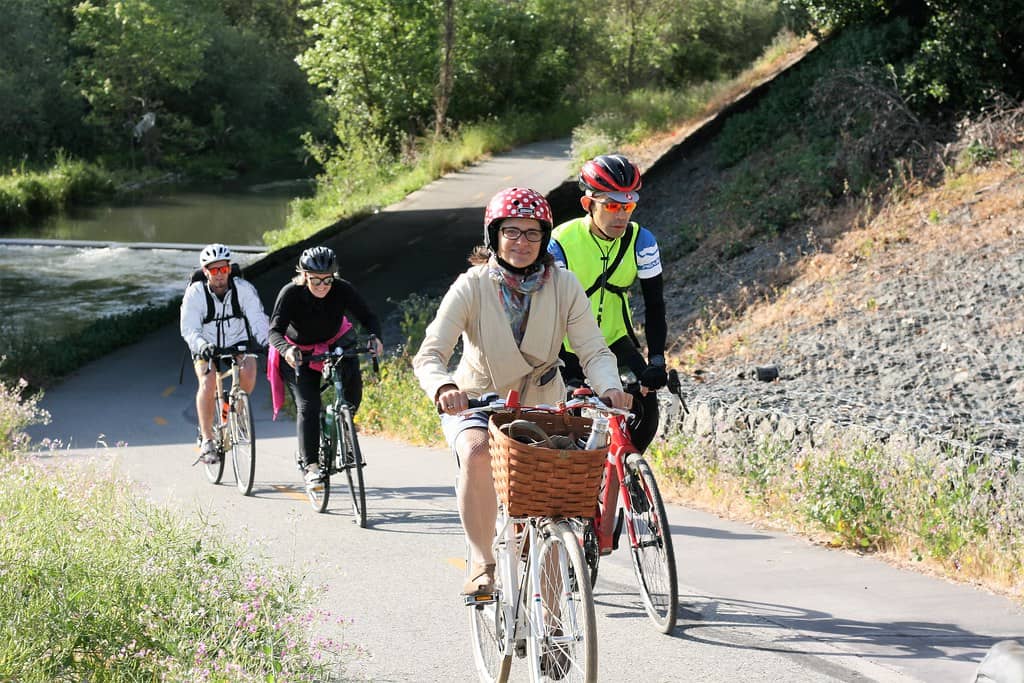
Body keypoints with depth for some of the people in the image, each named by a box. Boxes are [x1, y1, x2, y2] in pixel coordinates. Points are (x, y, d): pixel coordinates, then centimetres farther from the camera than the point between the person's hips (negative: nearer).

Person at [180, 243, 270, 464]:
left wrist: (266, 341, -42)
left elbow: (257, 319, -22)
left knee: (248, 370, -30)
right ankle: (207, 441, -20)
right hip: (207, 348, -1)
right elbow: (189, 329, -25)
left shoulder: (243, 288, -15)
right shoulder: (195, 292, -17)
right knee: (208, 382, -28)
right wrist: (202, 346, -45)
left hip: (238, 344, 1)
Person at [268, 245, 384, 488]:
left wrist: (375, 336, -45)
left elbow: (367, 316, -23)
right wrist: (286, 349, -55)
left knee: (353, 384, -24)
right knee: (307, 405, -16)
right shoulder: (290, 293, -28)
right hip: (298, 352, -2)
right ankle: (310, 465, -12)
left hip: (335, 343, 2)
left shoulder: (343, 290, -23)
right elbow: (275, 330, -33)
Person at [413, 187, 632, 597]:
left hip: (541, 404, 2)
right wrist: (444, 388, -51)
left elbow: (593, 351, -18)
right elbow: (429, 355, -28)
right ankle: (482, 563, -26)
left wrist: (610, 387, -40)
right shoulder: (472, 287, -20)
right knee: (477, 452, -35)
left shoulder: (563, 286, -14)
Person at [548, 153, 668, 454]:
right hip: (567, 349, -3)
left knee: (645, 407, -16)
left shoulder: (641, 241, -14)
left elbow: (654, 302, -10)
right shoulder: (561, 245, -23)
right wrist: (562, 374, -30)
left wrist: (656, 361, -23)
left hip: (615, 341, 3)